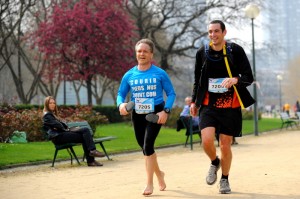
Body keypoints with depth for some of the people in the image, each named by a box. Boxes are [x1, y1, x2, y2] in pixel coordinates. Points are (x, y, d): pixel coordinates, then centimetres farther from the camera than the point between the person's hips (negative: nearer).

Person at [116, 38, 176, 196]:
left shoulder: (160, 74, -6)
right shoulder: (129, 75, 2)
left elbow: (171, 93, -1)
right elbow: (121, 94, 7)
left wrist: (166, 111, -15)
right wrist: (121, 104, -16)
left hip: (155, 114, -4)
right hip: (137, 115, 4)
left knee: (148, 145, -17)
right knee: (145, 147, 13)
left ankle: (149, 183, -7)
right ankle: (159, 173, 39)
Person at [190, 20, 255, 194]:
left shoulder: (236, 51, -4)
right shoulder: (202, 53, 5)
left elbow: (249, 77, -6)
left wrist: (236, 79, -26)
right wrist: (194, 101, 12)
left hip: (230, 106, -1)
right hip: (208, 105, 2)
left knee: (225, 146, 2)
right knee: (207, 140, -17)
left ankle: (225, 180, 27)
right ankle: (215, 163, 17)